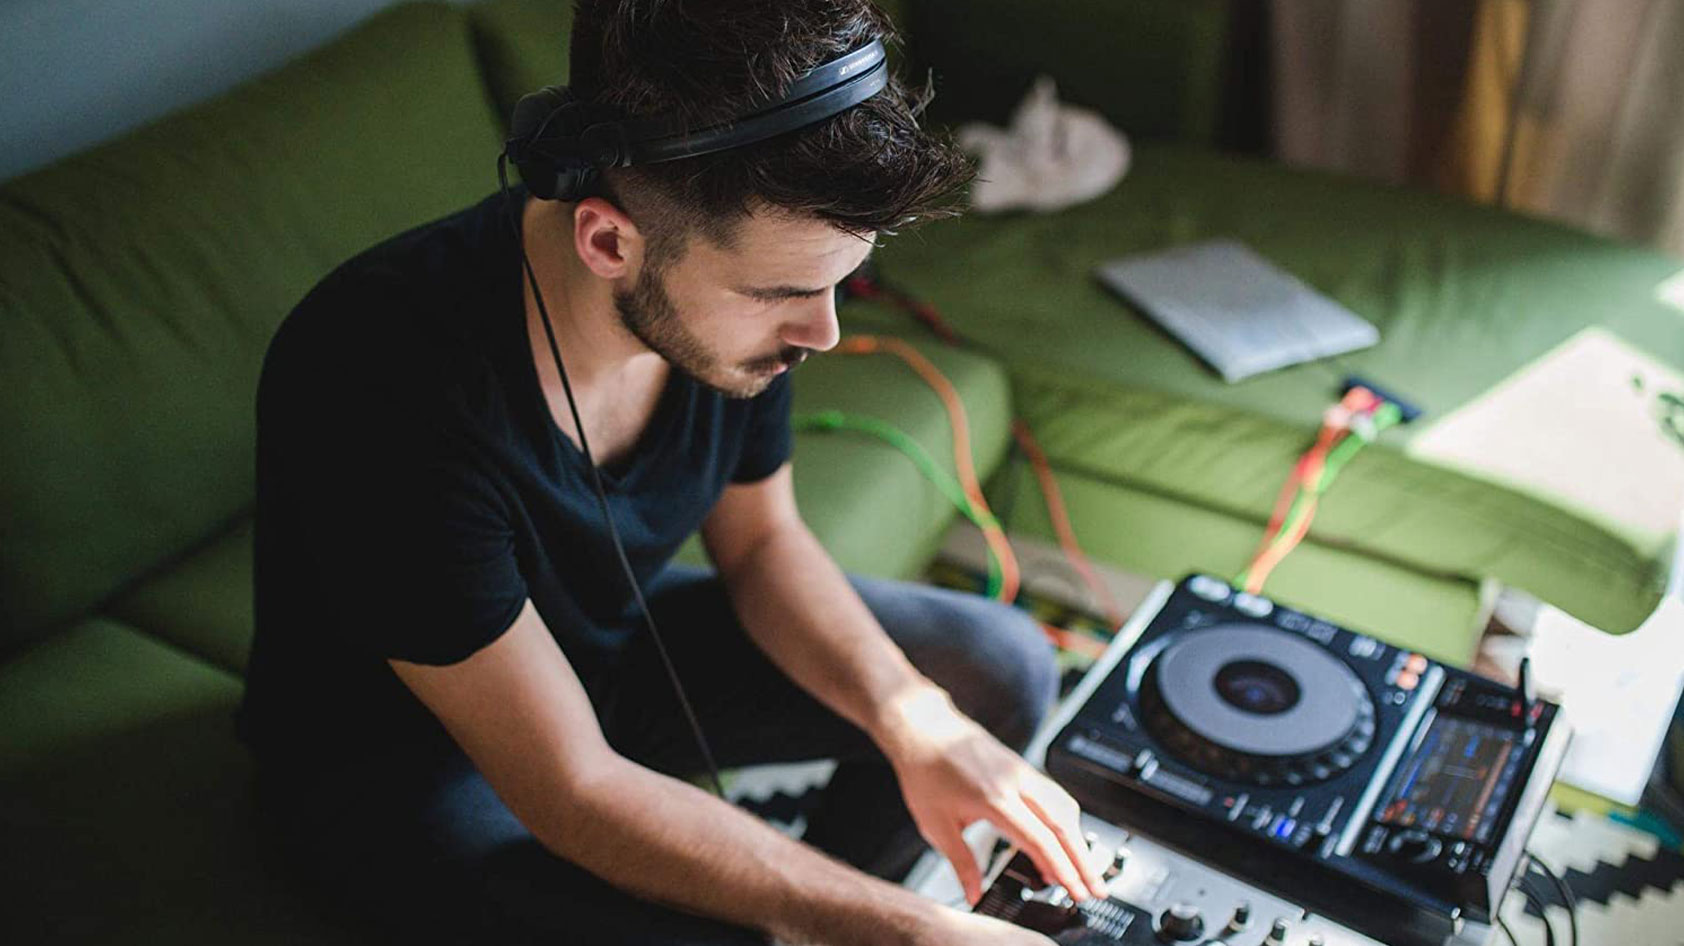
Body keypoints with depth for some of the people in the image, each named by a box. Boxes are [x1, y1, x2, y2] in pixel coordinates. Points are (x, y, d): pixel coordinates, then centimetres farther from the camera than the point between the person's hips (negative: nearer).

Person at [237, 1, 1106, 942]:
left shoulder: (736, 281, -18)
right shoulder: (384, 381, -38)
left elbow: (761, 540, -1)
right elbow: (568, 791, -33)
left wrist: (915, 723, -18)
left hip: (614, 640, 6)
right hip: (398, 753, -5)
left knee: (1003, 672, 2)